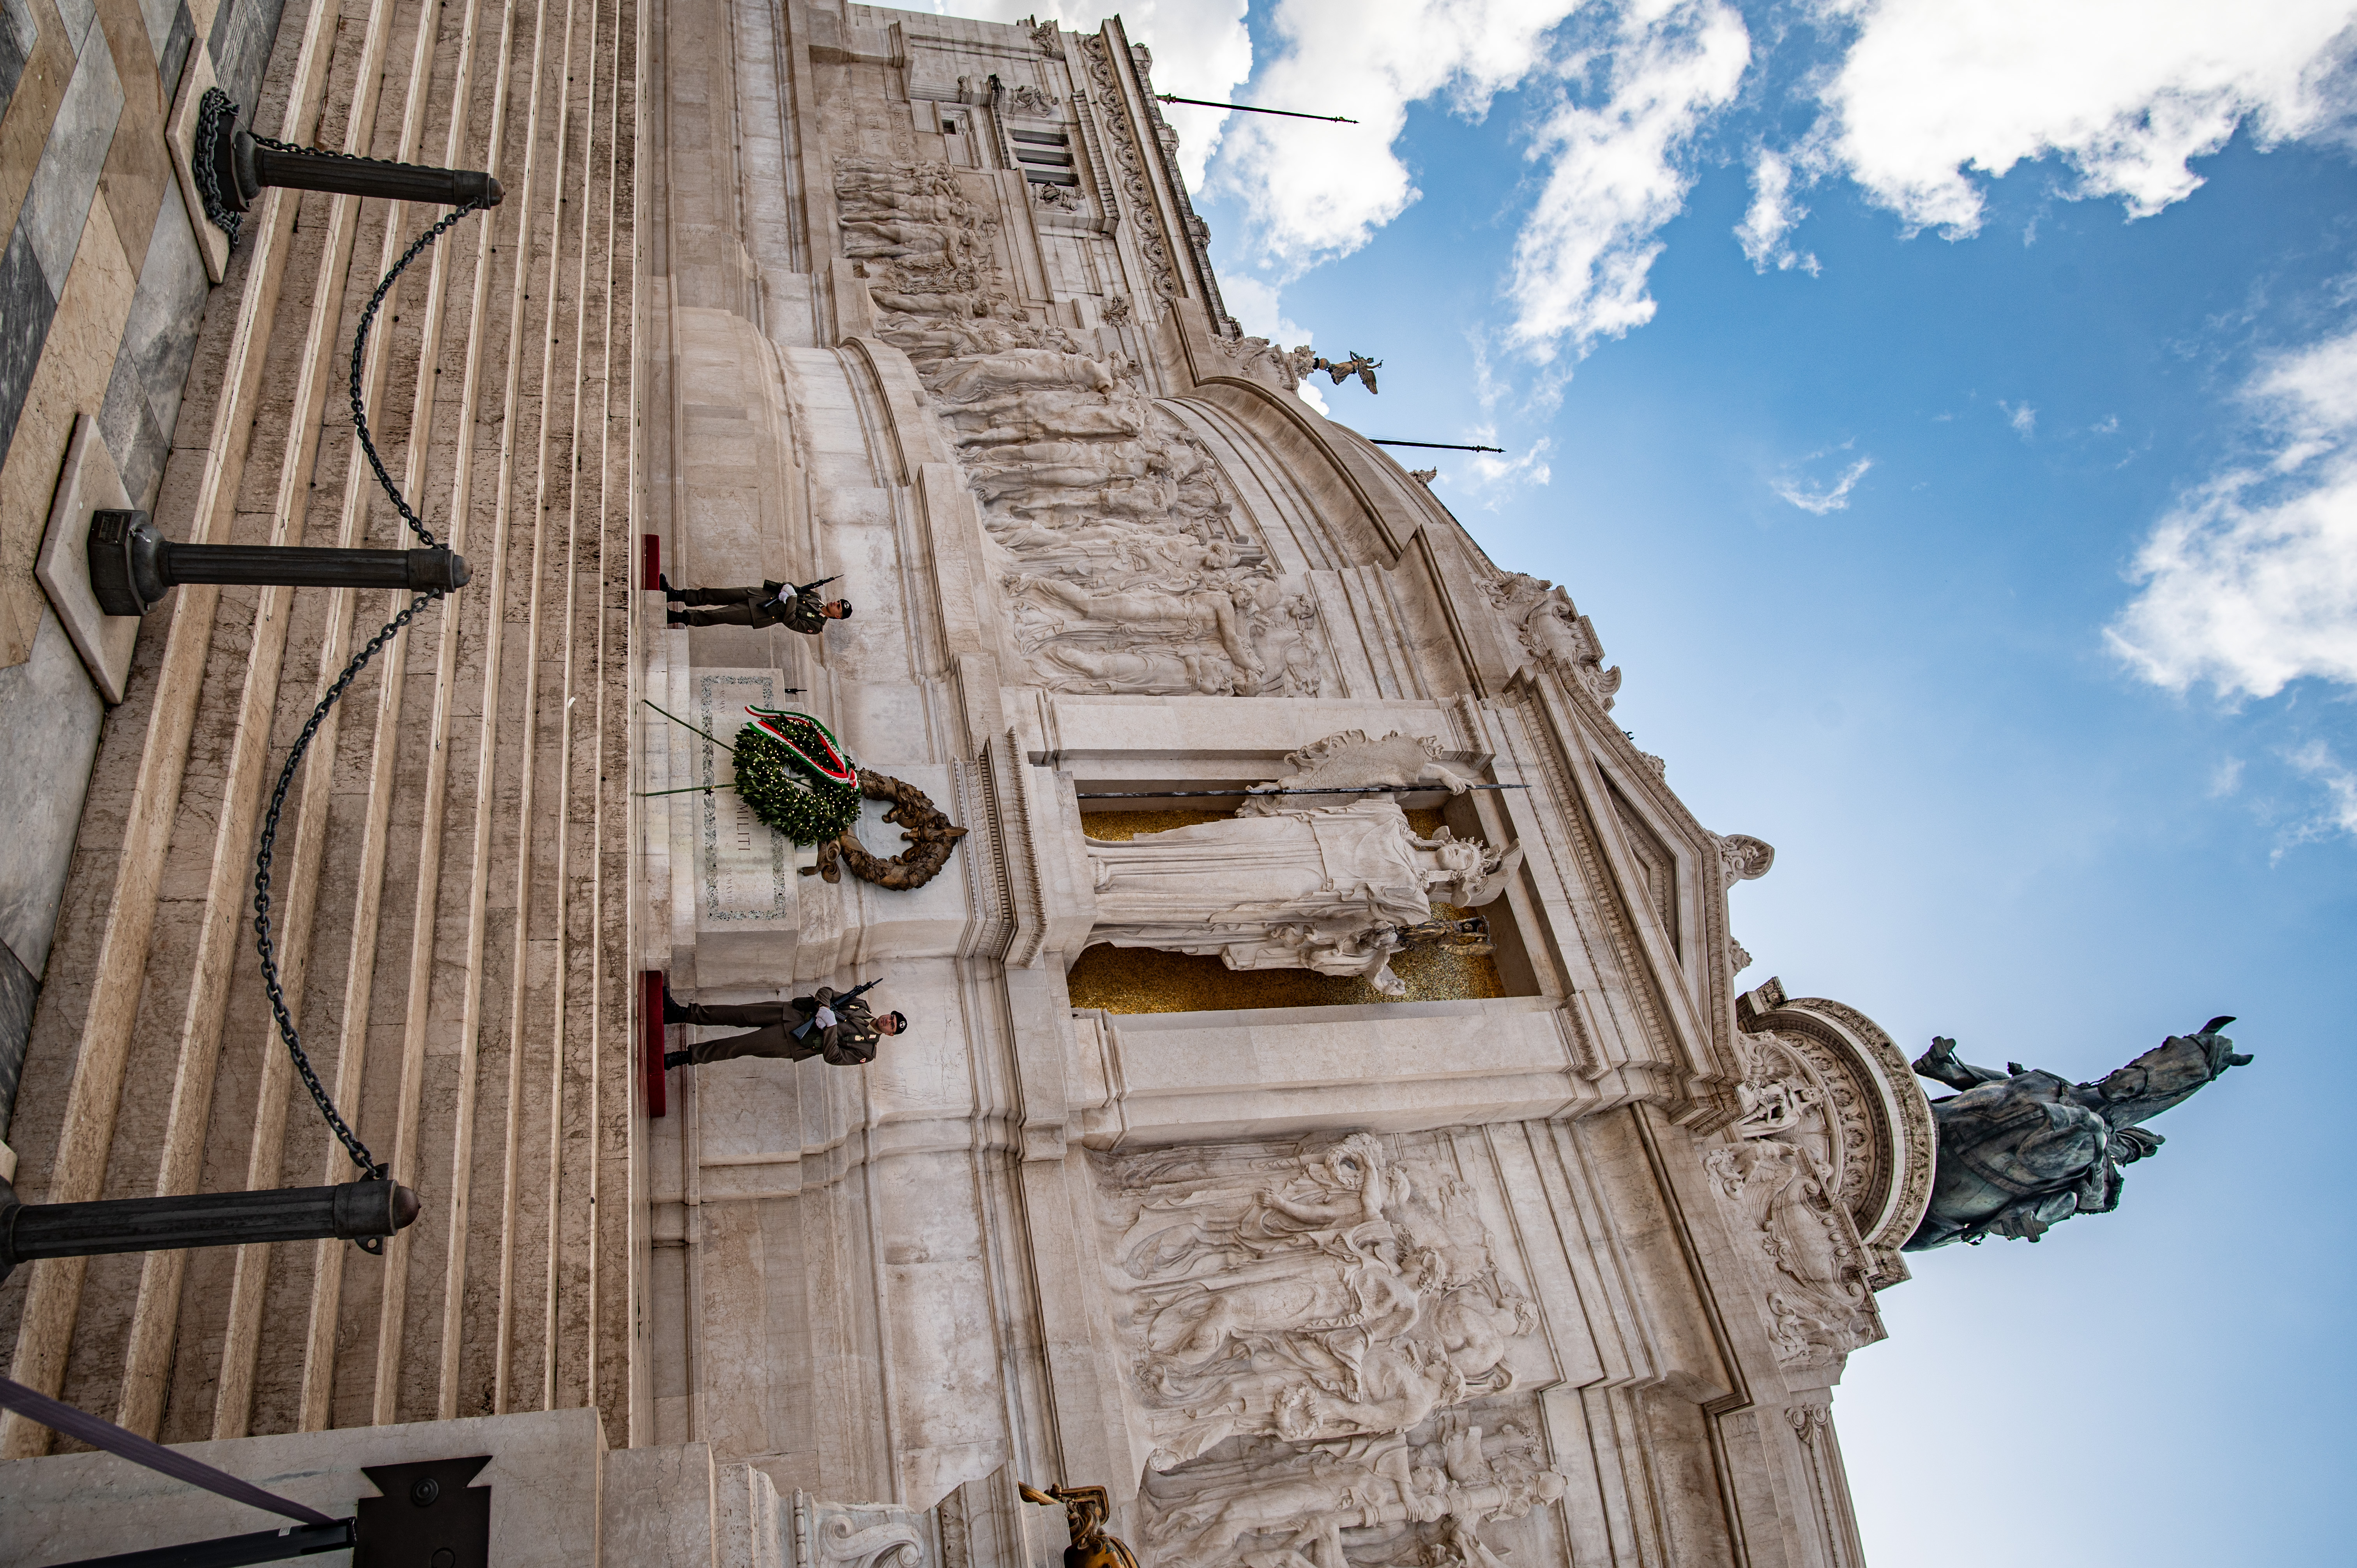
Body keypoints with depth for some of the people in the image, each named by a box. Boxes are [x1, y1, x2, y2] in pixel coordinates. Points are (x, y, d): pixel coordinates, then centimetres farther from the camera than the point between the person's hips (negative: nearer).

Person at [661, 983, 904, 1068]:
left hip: (795, 1042, -5)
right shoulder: (860, 1006, 13)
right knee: (739, 1014, -10)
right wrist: (824, 1006, -11)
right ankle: (683, 1013, -5)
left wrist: (831, 1025, -23)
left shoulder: (865, 1051, -1)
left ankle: (680, 1058, -7)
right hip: (795, 1012, 5)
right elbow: (826, 991, 11)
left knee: (738, 1046, -12)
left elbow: (834, 1057, -13)